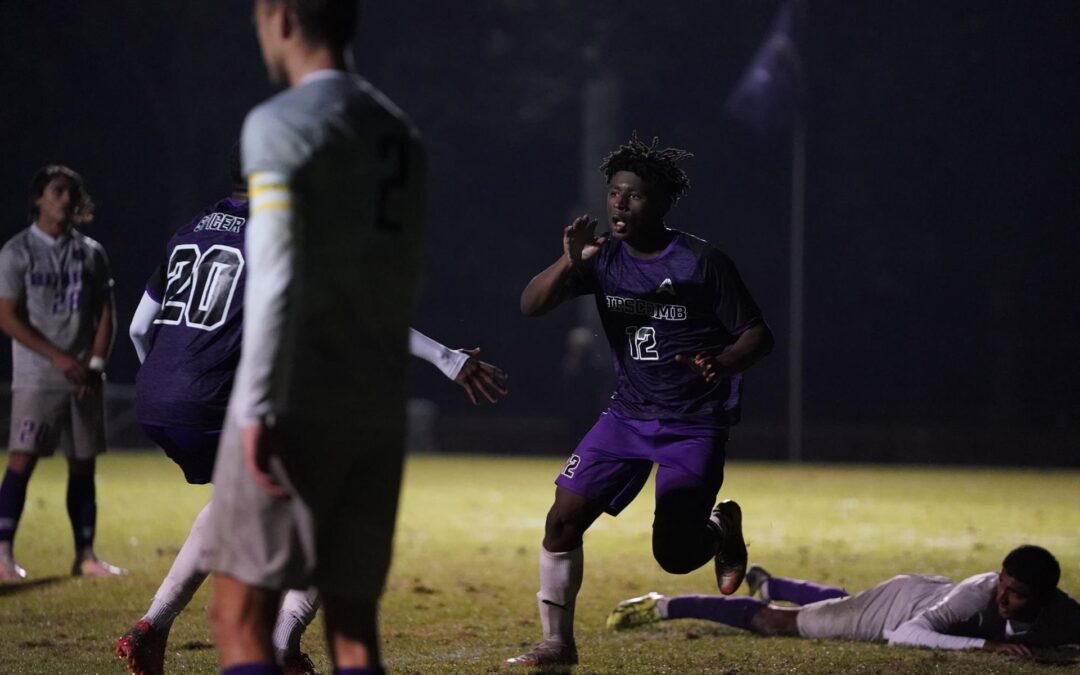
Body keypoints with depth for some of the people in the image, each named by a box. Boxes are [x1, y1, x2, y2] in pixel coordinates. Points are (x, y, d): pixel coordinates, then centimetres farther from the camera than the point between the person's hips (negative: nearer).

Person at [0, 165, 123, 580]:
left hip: (85, 379, 4)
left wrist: (95, 364, -4)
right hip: (36, 378, -4)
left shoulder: (91, 253, 10)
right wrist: (59, 358, -14)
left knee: (83, 466, 6)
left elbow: (106, 314, 11)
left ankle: (85, 555, 12)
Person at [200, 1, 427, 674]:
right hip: (377, 413, 7)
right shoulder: (401, 135, 16)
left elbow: (275, 279, -16)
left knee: (239, 616, -2)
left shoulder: (279, 126, -7)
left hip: (295, 409, -7)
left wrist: (256, 410, -19)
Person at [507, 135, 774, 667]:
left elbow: (758, 335, -9)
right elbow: (531, 306, -10)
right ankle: (557, 642, 7)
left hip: (695, 425, -4)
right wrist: (568, 263, -28)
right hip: (627, 416, 4)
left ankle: (722, 526, 28)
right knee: (562, 521, -7)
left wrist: (723, 362, -31)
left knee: (673, 555, -7)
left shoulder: (702, 263, -13)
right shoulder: (603, 257, -2)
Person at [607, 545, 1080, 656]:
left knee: (837, 603, 36)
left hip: (931, 595, 7)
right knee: (774, 622, 3)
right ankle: (660, 607, 17)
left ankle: (764, 583, 66)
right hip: (900, 605, -6)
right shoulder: (980, 593, -45)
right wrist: (984, 644, -59)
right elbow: (905, 634, -52)